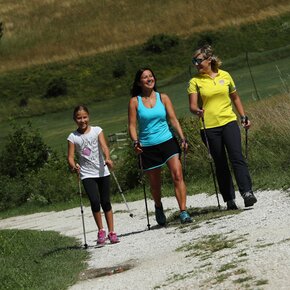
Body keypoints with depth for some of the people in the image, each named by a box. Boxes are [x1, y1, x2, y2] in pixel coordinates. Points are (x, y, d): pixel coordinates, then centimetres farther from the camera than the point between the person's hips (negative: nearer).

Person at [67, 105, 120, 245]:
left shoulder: (97, 130, 1)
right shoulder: (73, 137, 1)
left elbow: (104, 146, -11)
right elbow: (70, 156, -3)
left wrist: (107, 158, -31)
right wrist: (73, 165, -25)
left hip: (102, 171, 1)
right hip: (87, 174, -1)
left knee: (105, 202, 4)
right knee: (95, 201, -15)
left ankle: (111, 232, 13)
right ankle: (101, 231, 1)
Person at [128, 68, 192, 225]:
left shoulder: (163, 98, 6)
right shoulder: (135, 101, 1)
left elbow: (173, 120, 2)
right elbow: (132, 125, -1)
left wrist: (182, 138, -8)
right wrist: (135, 142, -17)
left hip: (168, 141, 1)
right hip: (148, 147, -1)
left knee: (177, 175, -16)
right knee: (154, 183, 8)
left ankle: (183, 212, -16)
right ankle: (158, 207, 38)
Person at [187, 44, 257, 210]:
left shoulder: (225, 76, 6)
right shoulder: (195, 81, 1)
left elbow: (235, 98, 19)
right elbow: (192, 106, -7)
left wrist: (244, 116, 15)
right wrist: (197, 111, -29)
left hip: (229, 122, 0)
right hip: (209, 127, 0)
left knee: (237, 157, -14)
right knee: (220, 164, 3)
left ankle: (247, 192, -19)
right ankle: (230, 200, 7)